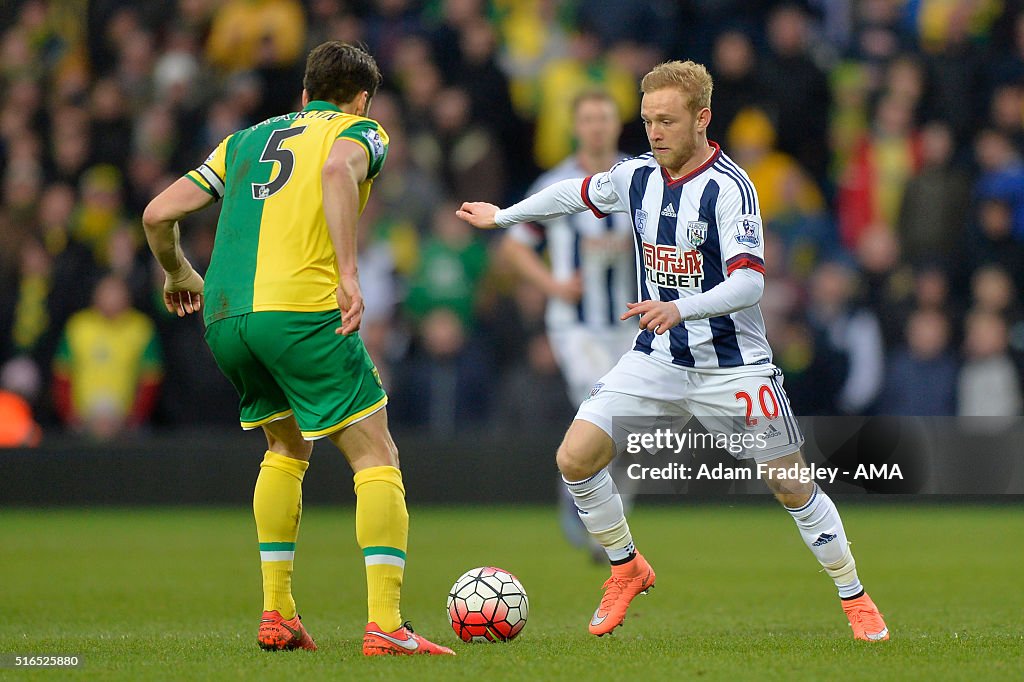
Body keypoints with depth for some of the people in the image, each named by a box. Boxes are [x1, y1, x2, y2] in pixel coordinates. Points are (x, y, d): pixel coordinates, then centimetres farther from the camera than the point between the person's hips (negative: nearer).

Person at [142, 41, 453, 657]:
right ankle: (385, 625, -14)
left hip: (223, 317, 6)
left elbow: (158, 214, 19)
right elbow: (338, 171, -15)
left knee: (287, 448, 27)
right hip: (301, 311, -6)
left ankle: (277, 612, 20)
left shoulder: (246, 140, 26)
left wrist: (179, 274, 38)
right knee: (376, 458, 0)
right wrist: (349, 273, -21)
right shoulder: (359, 132, 11)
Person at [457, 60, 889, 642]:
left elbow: (749, 282, -28)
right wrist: (503, 216, 32)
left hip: (732, 368, -5)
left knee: (793, 488, -3)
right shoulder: (637, 176, 0)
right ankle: (627, 570, 14)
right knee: (576, 458, -8)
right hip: (657, 358, 5)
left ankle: (856, 599, 18)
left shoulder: (730, 187, -19)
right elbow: (579, 193, 22)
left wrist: (681, 309, -43)